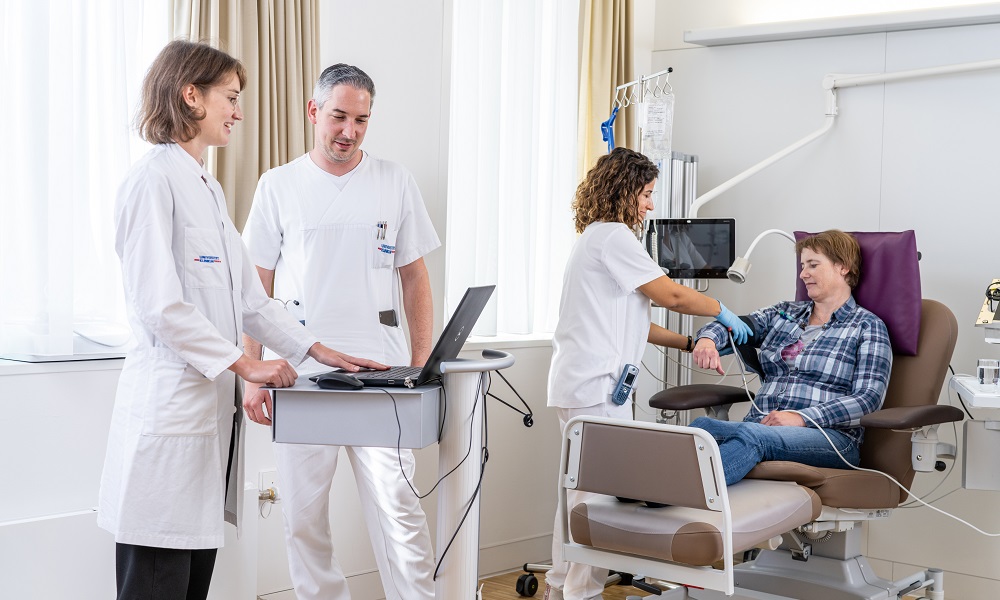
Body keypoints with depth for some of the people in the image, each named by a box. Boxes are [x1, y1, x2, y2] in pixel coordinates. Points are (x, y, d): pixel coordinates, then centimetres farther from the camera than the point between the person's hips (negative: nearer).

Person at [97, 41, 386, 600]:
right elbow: (160, 307, -17)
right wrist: (245, 364, -15)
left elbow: (250, 296, 18)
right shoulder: (155, 180, -10)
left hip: (213, 404, 9)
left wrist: (321, 352, 12)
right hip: (170, 403, -9)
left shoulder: (209, 187, 18)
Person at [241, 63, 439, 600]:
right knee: (303, 515, 5)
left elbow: (414, 278, 10)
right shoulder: (279, 185, 7)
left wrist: (422, 364, 2)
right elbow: (256, 287, 8)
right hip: (301, 373, 1)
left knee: (398, 510, -7)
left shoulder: (394, 181, 8)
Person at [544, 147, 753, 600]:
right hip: (597, 384, -11)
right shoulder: (613, 235, -10)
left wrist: (690, 343, 15)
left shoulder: (597, 237, 21)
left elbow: (631, 321, 19)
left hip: (575, 383, 11)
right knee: (600, 491, -7)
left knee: (580, 487, 16)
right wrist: (723, 313, 5)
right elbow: (671, 295, -11)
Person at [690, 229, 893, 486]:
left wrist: (802, 417, -16)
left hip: (829, 436, -6)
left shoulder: (867, 326, 10)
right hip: (759, 425, 6)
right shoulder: (784, 313, 26)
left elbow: (868, 398, -2)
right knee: (702, 426, -31)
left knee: (754, 434, -40)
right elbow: (730, 327, 17)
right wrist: (708, 339, -10)